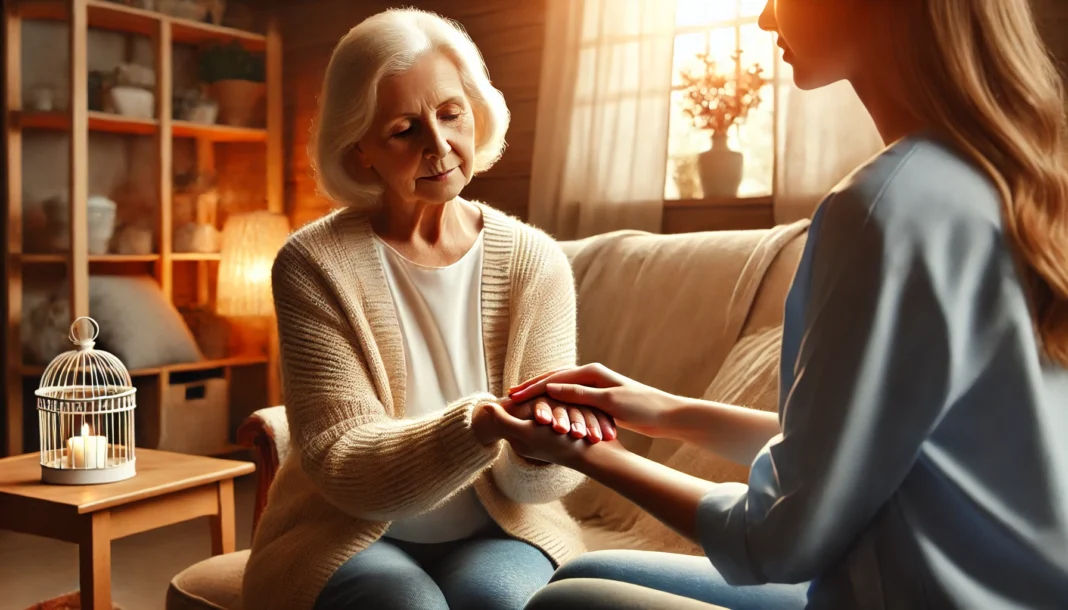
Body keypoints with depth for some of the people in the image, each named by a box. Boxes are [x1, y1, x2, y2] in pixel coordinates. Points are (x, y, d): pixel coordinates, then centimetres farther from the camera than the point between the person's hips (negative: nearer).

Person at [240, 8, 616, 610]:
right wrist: (480, 425, -34)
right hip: (348, 537, -1)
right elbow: (341, 463, -16)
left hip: (494, 535, 1)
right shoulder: (313, 263, -11)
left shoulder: (536, 262, -6)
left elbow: (531, 481, -8)